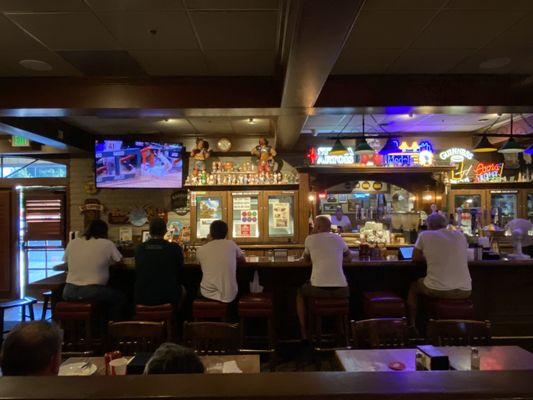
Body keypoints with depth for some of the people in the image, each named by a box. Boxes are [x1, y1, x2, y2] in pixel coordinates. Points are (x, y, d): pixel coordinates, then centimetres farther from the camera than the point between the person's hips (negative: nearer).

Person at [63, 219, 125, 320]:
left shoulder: (71, 243, 6)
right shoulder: (107, 244, -3)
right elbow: (120, 262, 8)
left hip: (69, 293, 4)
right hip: (93, 292, -4)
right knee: (120, 297, 20)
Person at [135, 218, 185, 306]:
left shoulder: (139, 248, -5)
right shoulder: (175, 248, -12)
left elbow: (137, 273, 9)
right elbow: (180, 272, 0)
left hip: (142, 298, 2)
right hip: (168, 296, -2)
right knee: (182, 289, 29)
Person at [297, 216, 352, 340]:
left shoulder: (310, 239, 3)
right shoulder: (338, 238, 11)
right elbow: (349, 256, 28)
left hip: (318, 288, -2)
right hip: (341, 290, 2)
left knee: (300, 293, 30)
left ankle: (304, 333, 29)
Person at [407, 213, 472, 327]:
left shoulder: (425, 235, -1)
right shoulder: (460, 235, 10)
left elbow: (416, 258, 9)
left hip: (437, 289, -4)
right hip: (465, 290, 4)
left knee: (413, 287, 27)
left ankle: (411, 325, 29)